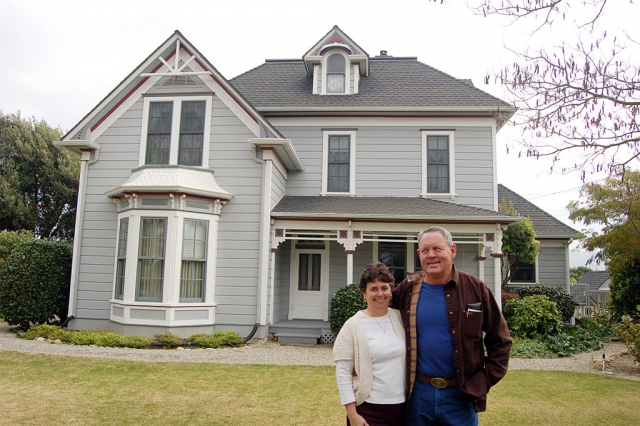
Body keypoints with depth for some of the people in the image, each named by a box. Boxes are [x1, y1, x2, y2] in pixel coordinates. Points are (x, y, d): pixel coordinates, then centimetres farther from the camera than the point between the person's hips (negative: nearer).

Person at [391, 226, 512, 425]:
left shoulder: (475, 288, -5)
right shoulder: (406, 290, -1)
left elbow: (500, 340, 1)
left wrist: (485, 381, -4)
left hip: (460, 395, -1)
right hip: (418, 393, 2)